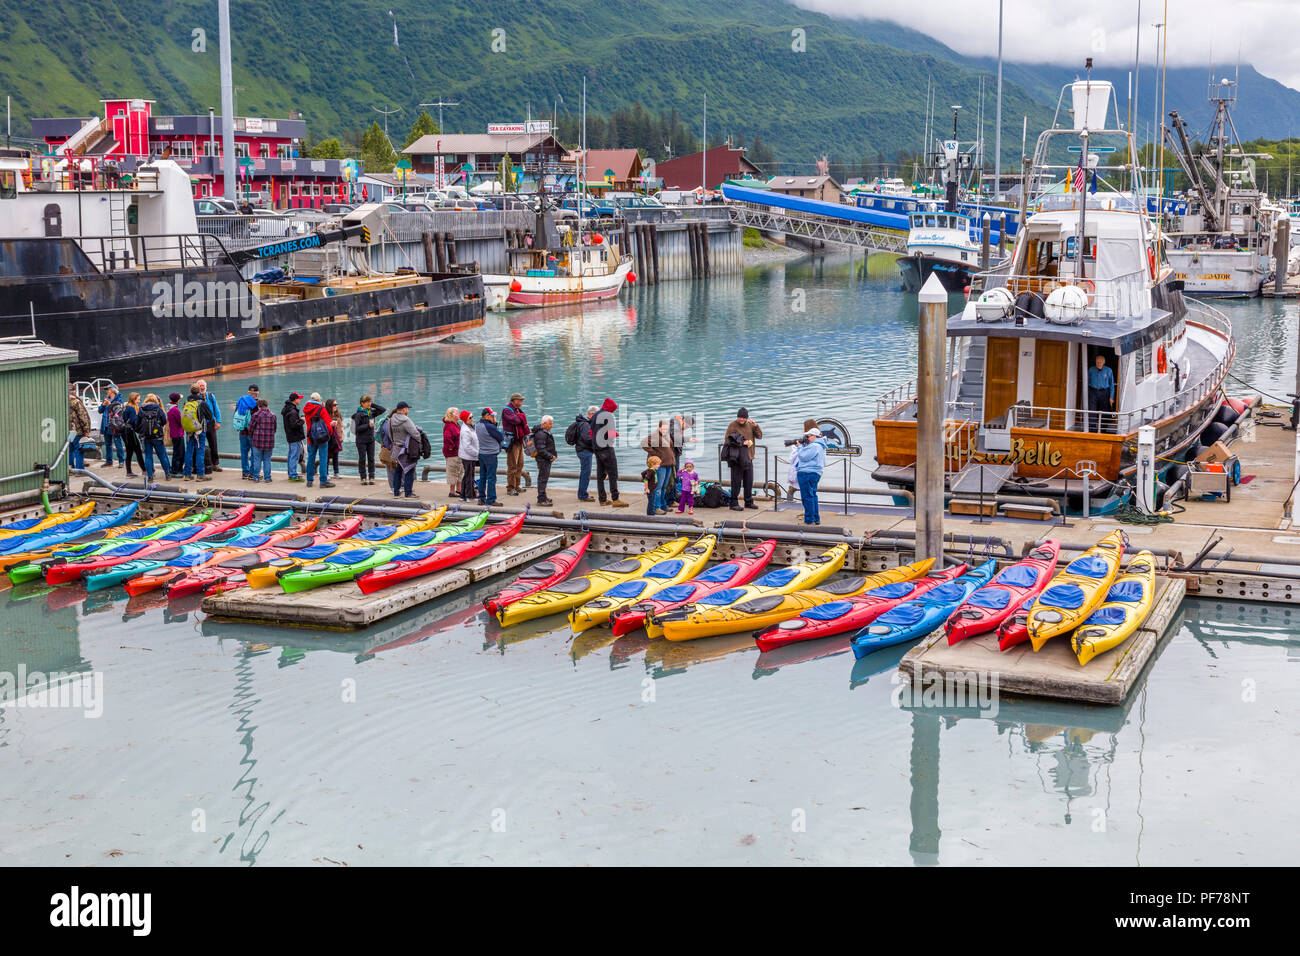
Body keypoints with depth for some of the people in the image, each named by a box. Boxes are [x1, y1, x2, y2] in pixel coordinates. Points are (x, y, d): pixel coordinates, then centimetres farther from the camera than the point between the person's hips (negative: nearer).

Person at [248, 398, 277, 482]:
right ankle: (267, 478, 10)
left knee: (257, 460, 7)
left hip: (257, 441, -2)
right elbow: (274, 429, 9)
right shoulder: (273, 415, 2)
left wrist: (252, 437, 16)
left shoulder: (255, 415, -6)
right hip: (269, 442, 2)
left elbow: (250, 428, -2)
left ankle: (256, 478, 10)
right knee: (267, 460, 10)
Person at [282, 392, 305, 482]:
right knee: (295, 456, -7)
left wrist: (300, 418, 7)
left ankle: (291, 474, 24)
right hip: (295, 437, -10)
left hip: (290, 436, 10)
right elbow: (294, 425, -25)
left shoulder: (286, 409, 12)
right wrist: (302, 420, -10)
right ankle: (293, 476, -5)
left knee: (291, 456, 16)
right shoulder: (293, 412, -20)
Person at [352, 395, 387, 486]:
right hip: (361, 440, -5)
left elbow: (383, 410, 7)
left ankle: (371, 477, 6)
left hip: (371, 439, 5)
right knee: (362, 459, 1)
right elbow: (357, 428, -13)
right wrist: (368, 425, -20)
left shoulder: (371, 412, 6)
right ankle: (363, 478, 8)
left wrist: (373, 405, 0)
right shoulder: (359, 414, -10)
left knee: (371, 459, 3)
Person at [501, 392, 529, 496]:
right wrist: (521, 417, -4)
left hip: (519, 440, 9)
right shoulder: (507, 410, -11)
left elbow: (523, 421, 15)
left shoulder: (518, 410, 18)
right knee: (512, 465, -8)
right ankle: (510, 488, -5)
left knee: (520, 464, 12)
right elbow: (516, 420, -22)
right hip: (512, 441, -9)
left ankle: (517, 486, 20)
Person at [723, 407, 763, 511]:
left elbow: (759, 436, 6)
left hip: (748, 457, 5)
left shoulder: (750, 425, 10)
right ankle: (734, 503, 0)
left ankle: (749, 502, 23)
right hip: (736, 458, -5)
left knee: (749, 481, 12)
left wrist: (756, 426, -10)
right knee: (736, 481, -5)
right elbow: (727, 440, -12)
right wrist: (741, 443, -17)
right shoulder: (733, 426, -6)